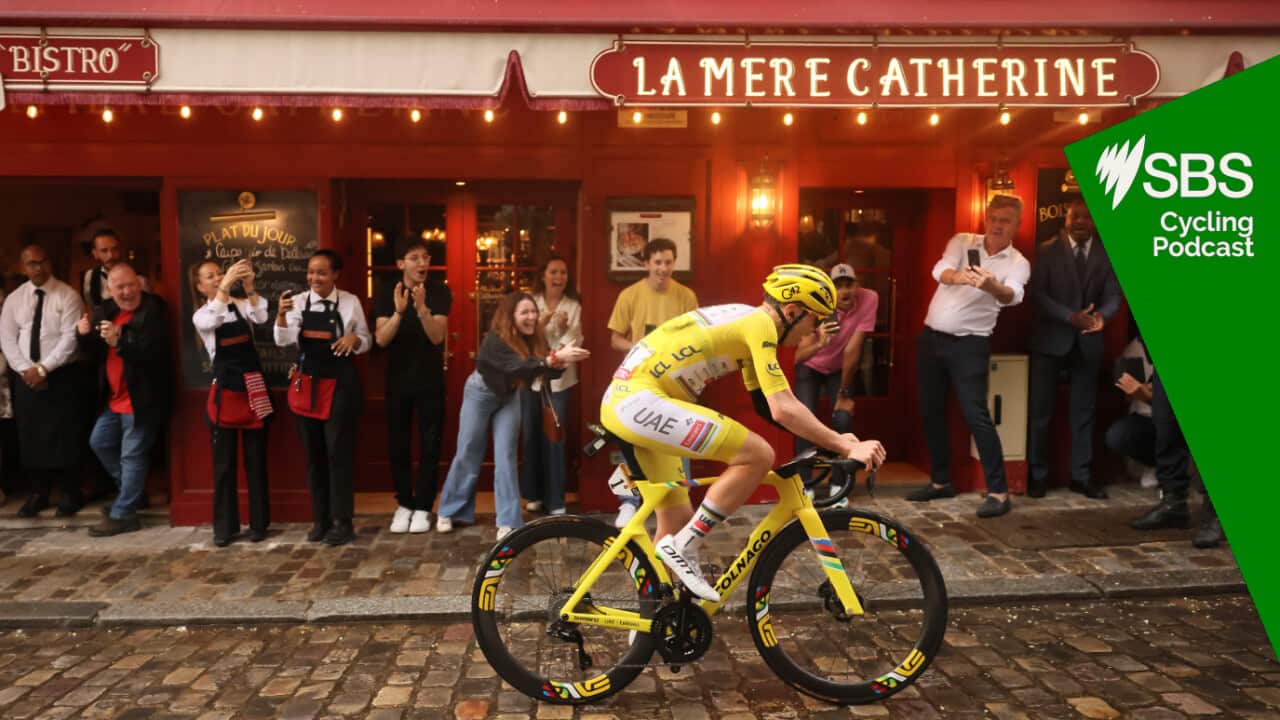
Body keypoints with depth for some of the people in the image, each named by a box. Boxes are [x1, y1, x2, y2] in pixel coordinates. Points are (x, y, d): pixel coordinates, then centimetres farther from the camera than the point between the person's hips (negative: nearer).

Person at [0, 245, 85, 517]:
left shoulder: (67, 296, -6)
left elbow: (70, 338, -13)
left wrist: (43, 368, -17)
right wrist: (26, 370, -10)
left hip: (60, 376, -4)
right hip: (25, 377, 4)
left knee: (62, 436, -2)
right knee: (29, 436, 8)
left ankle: (71, 493, 11)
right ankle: (38, 493, 22)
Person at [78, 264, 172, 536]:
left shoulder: (153, 311, -16)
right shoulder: (104, 312, 7)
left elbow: (154, 352, -27)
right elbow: (93, 354, 8)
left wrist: (119, 342, -39)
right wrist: (85, 336, -13)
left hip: (142, 399, -9)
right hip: (114, 399, 9)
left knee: (132, 456, -2)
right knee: (99, 443, 21)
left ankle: (122, 515, 7)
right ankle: (132, 487, 38)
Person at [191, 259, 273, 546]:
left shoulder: (242, 306, 6)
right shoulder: (201, 315, 1)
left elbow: (261, 317, -16)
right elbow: (212, 320, -23)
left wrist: (248, 287, -30)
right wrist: (226, 286, -35)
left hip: (253, 386, 1)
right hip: (225, 389, -1)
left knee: (256, 458, 7)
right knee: (224, 461, 5)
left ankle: (258, 522, 17)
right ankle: (225, 526, 15)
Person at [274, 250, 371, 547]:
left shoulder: (350, 302, -2)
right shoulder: (298, 302, 1)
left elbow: (366, 342, 6)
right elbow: (282, 341, -11)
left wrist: (354, 338, -17)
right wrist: (281, 314, -29)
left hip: (340, 383, -3)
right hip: (306, 383, 3)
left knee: (339, 451, -2)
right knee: (313, 453, 10)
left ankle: (342, 522, 6)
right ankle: (320, 519, 21)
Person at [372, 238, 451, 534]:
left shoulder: (439, 292, -7)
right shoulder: (387, 294, -2)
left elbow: (437, 337, -17)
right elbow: (381, 339, -14)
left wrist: (422, 308, -33)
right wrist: (398, 312, -30)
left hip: (431, 380, -2)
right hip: (397, 380, 2)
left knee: (429, 445, 1)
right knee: (397, 444, 7)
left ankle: (423, 507, 10)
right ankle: (404, 503, 20)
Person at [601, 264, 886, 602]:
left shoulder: (745, 322, 18)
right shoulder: (759, 324, -11)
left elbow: (771, 405, 21)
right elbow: (783, 409, -19)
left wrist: (833, 439, 17)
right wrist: (845, 446, -12)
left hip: (625, 400, 10)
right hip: (640, 400, -10)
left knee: (677, 521, 17)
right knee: (759, 454, -15)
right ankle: (684, 548, -6)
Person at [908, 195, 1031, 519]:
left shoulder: (1018, 264, -5)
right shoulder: (961, 242, 3)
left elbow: (1013, 295, -27)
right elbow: (940, 269, -18)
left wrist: (992, 287, -51)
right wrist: (957, 276, -42)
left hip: (969, 344, -4)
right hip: (931, 337, 4)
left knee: (976, 415, -11)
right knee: (931, 412, 10)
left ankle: (999, 491, -4)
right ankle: (940, 481, 24)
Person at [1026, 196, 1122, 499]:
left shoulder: (1107, 254, 5)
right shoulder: (1047, 250, -2)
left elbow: (1113, 295, -2)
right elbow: (1037, 294, -10)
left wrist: (1101, 315, -25)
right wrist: (1072, 317, -22)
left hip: (1088, 342, 3)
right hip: (1050, 339, -2)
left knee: (1084, 411, 9)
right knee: (1040, 410, 1)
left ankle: (1081, 475, 19)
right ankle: (1037, 475, 11)